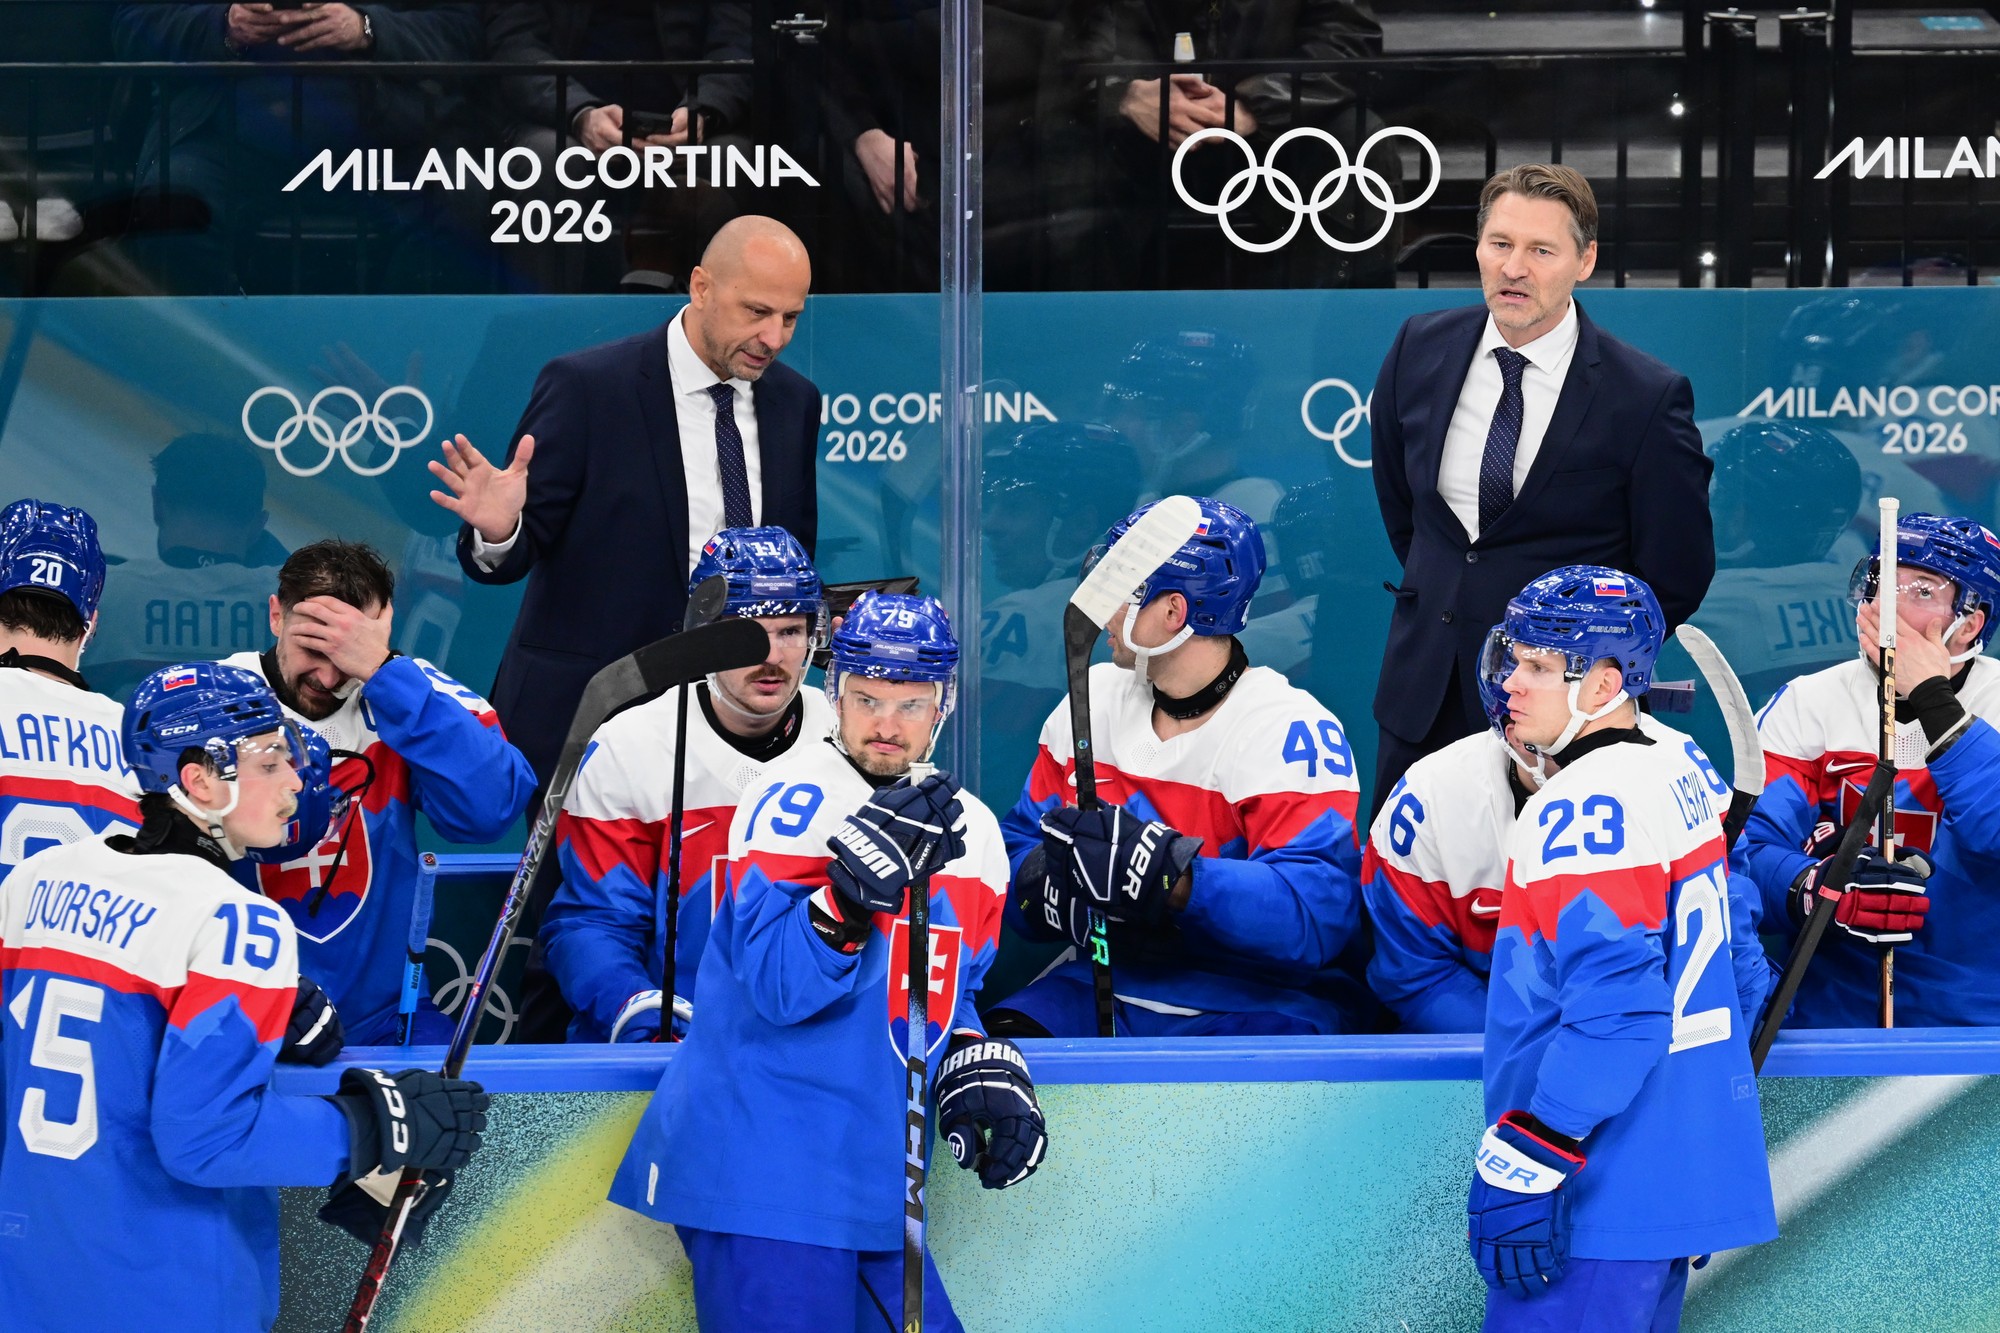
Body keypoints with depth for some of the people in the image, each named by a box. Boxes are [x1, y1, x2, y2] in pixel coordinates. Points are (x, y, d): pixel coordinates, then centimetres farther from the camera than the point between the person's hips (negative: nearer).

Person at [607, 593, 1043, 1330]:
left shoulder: (971, 832, 11)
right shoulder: (794, 801, -12)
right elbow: (780, 989, -19)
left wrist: (980, 1071, 5)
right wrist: (857, 885, -32)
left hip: (871, 1180, 8)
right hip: (762, 1171, -7)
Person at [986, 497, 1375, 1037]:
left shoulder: (1290, 730, -13)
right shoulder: (1096, 699, 9)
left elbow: (1317, 916, -24)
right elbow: (1021, 848, 11)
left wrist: (1171, 877, -35)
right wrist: (1059, 893, -14)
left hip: (1267, 1006, -6)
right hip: (1111, 986, 6)